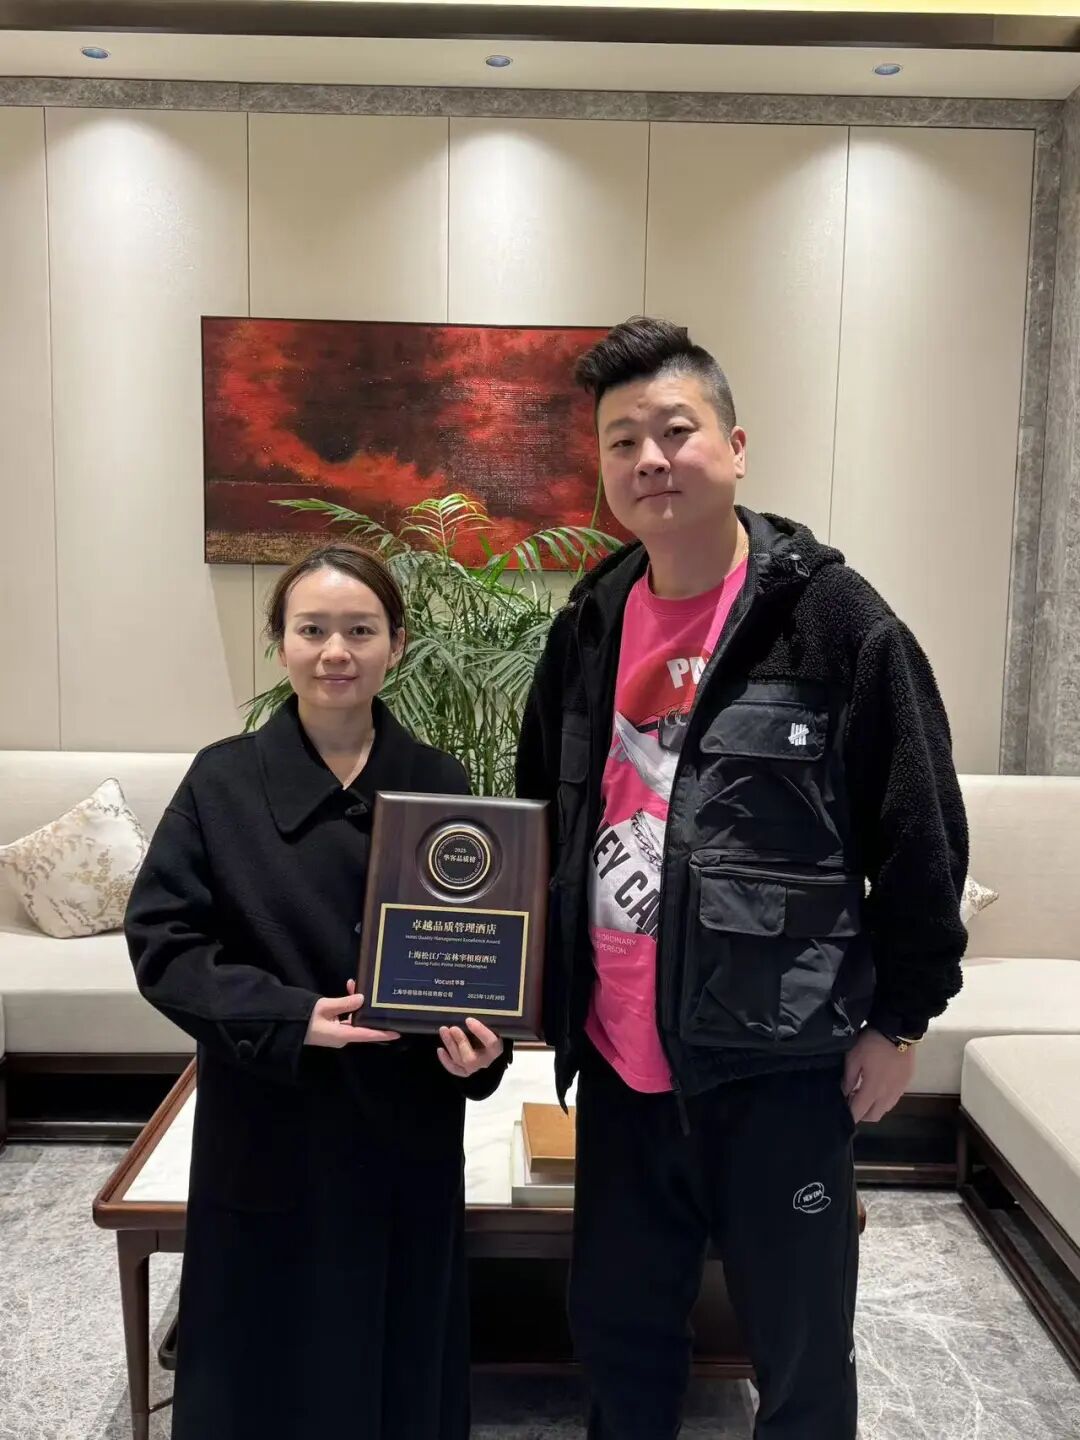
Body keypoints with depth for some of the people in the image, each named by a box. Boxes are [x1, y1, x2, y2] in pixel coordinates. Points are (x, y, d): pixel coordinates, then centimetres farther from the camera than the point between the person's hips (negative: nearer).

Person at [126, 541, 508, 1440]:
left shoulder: (441, 785, -2)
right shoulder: (222, 780, -6)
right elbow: (161, 939, -7)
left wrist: (482, 1036, -16)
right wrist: (286, 1017, -20)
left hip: (408, 1128, 2)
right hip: (267, 1130, -1)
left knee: (404, 1358, 17)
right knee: (269, 1367, 14)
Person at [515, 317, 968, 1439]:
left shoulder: (832, 618, -12)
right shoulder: (588, 628, 5)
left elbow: (921, 834, -9)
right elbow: (543, 817, 13)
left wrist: (898, 1018, -5)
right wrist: (540, 989, 9)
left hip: (780, 1062, -4)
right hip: (619, 1057, 5)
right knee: (615, 1325, 22)